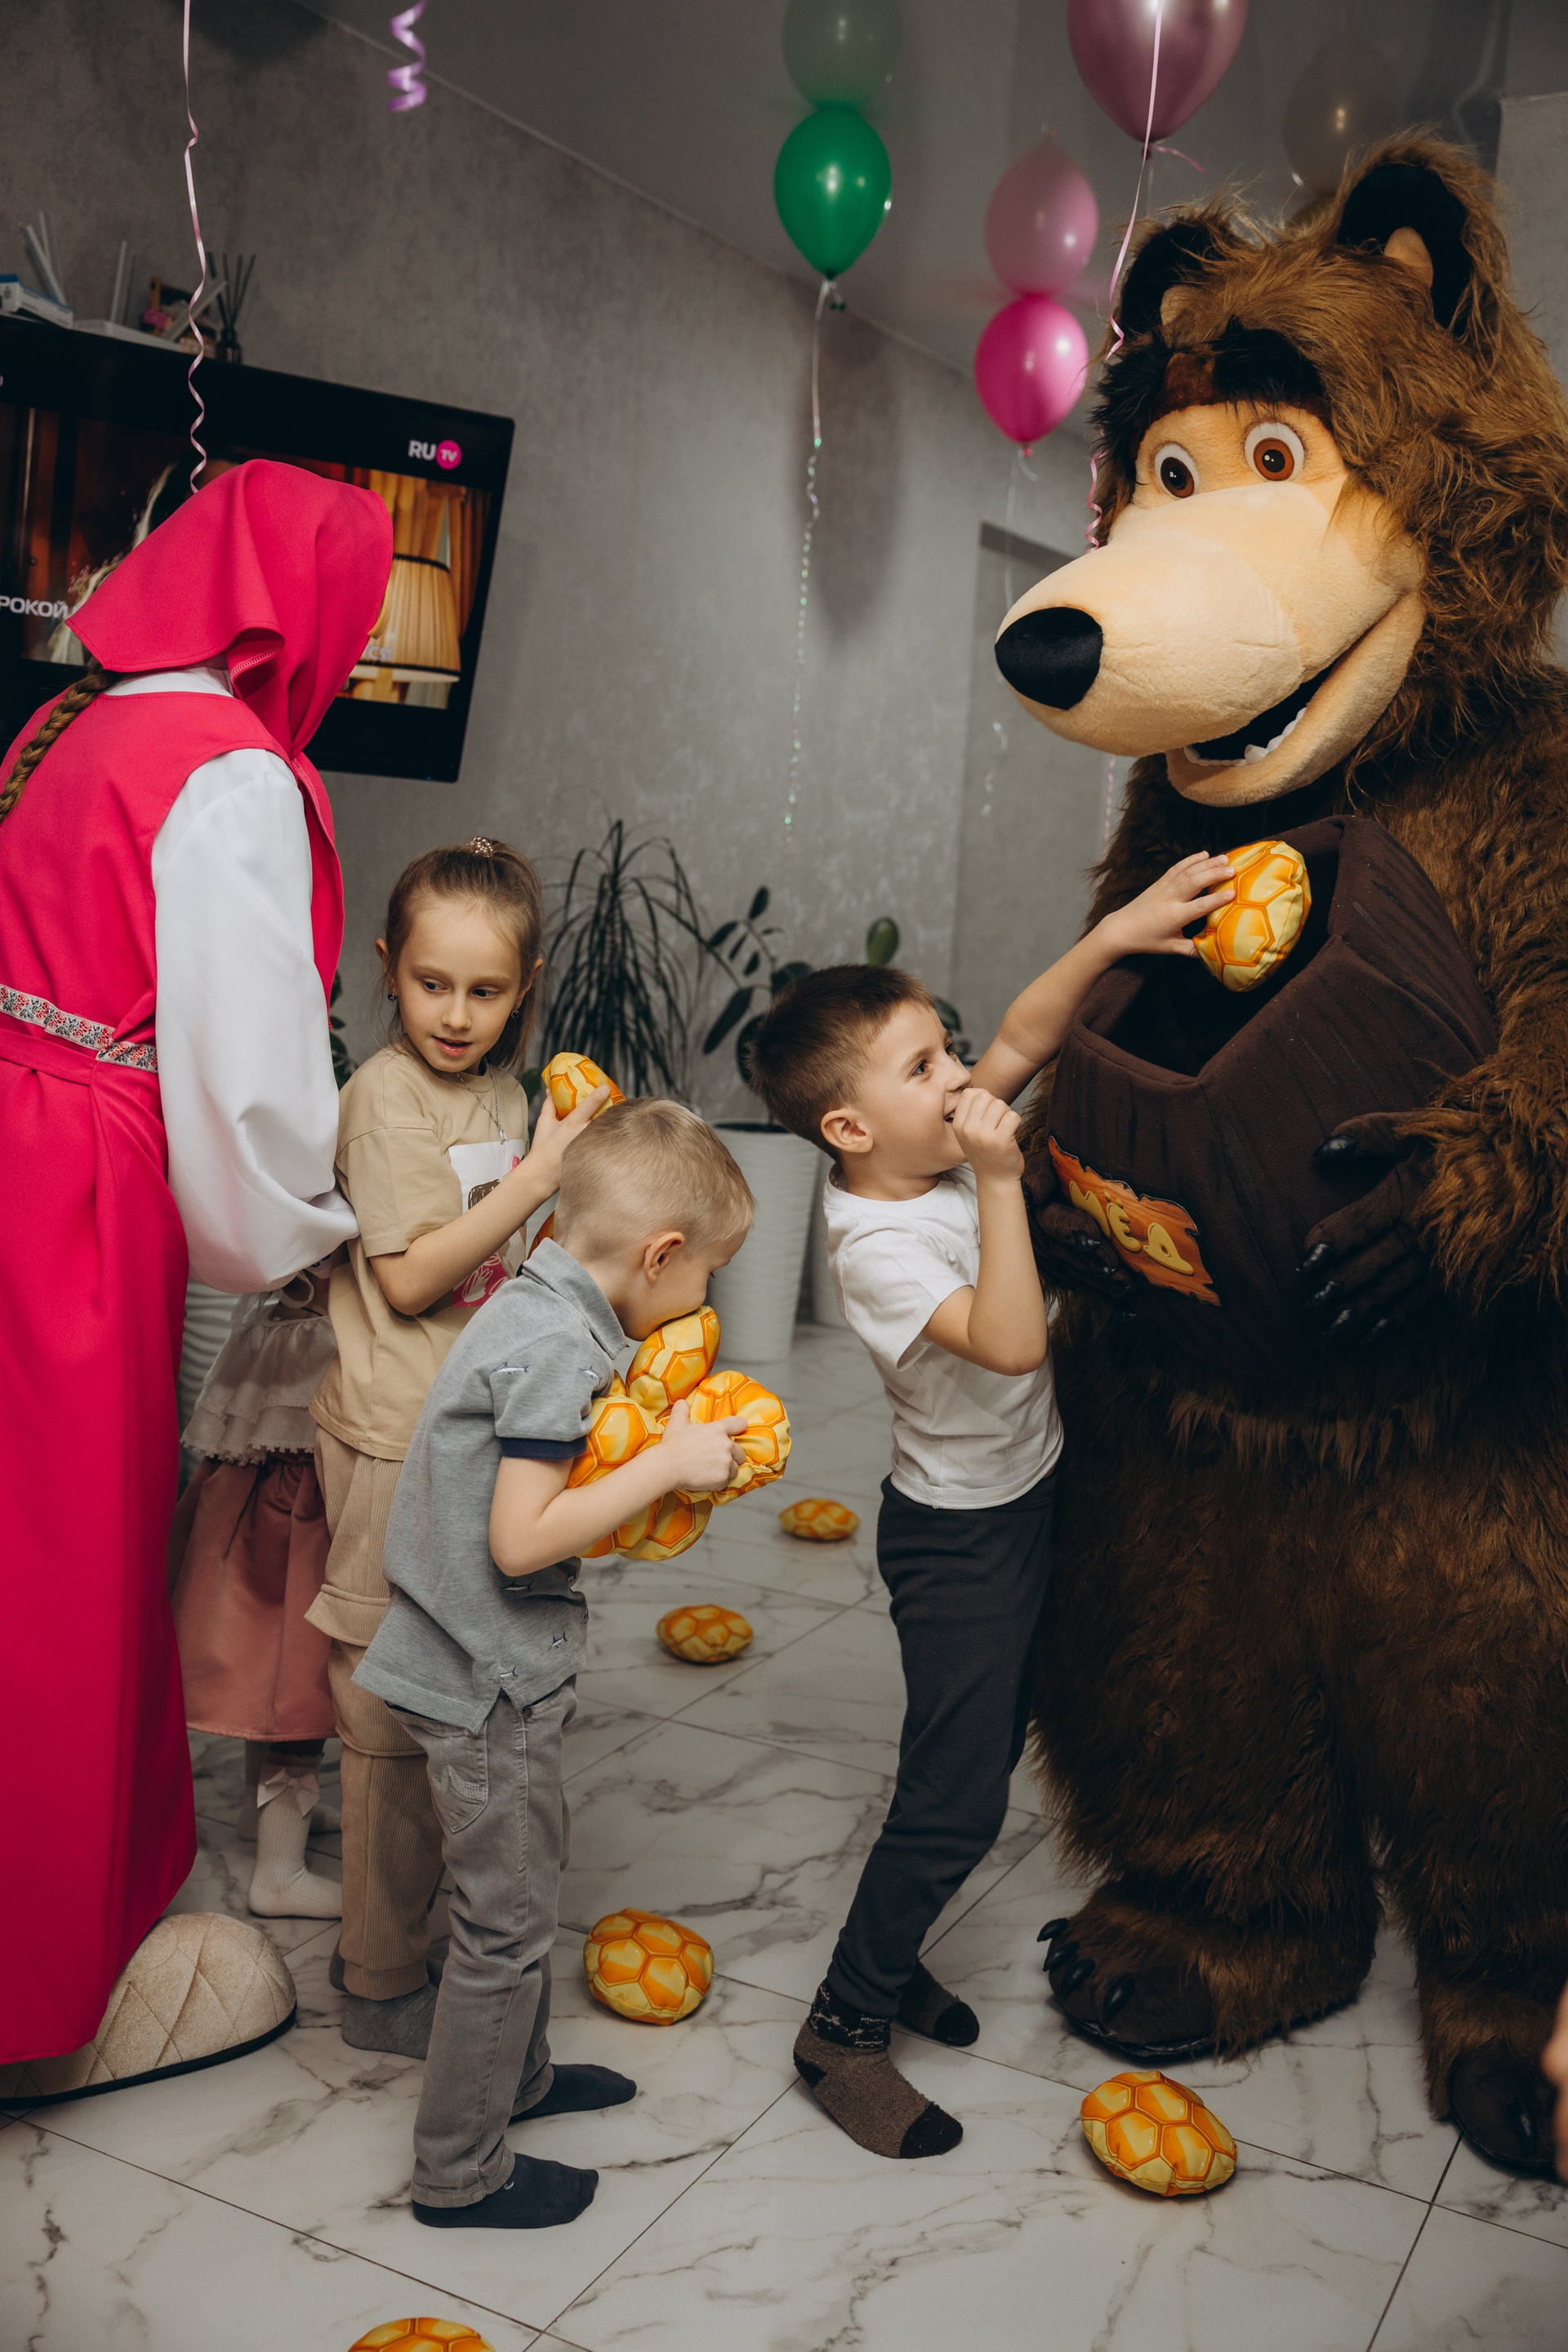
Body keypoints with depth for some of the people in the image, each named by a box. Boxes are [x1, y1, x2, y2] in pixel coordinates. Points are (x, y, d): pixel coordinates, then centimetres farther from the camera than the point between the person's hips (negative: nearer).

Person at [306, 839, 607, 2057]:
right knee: (396, 1717, 2)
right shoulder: (387, 1094, -13)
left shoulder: (504, 1096, 10)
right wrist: (538, 1175, -19)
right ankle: (382, 1982, 17)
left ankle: (424, 1927, 35)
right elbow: (410, 1277, -17)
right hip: (400, 1442, -8)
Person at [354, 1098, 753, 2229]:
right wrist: (666, 1466, -22)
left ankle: (515, 2073, 46)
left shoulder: (536, 1310, 5)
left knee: (533, 1865, 25)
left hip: (487, 1665, 10)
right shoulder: (556, 1349, -25)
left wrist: (661, 1444, 3)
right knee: (508, 1918, 5)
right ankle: (460, 2171, 23)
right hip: (489, 1680, -10)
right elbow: (520, 1539, -28)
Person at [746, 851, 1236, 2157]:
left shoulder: (939, 1149, -6)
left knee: (988, 1747, 20)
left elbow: (1026, 1036, -1)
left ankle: (888, 1953, 38)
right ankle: (846, 2026, 16)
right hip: (959, 1535, -9)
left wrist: (1114, 935, -14)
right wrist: (1001, 1180, -39)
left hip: (1027, 1498, 9)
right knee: (955, 1799, -2)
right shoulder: (876, 1245, -28)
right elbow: (1007, 1342, -38)